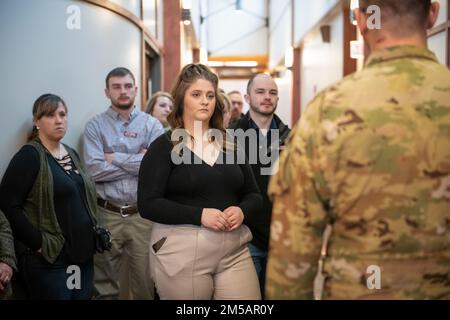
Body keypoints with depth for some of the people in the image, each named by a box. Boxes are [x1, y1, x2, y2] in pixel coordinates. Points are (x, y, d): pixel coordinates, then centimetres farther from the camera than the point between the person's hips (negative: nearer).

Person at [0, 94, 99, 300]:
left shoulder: (72, 154, 13)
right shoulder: (29, 155, -10)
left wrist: (92, 233, 10)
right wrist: (38, 242, -18)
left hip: (82, 253, 7)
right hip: (49, 259, -7)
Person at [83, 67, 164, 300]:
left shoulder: (152, 125, 3)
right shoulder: (95, 126, 1)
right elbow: (94, 170, -13)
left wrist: (115, 158, -10)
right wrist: (138, 161, -10)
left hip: (143, 215, 1)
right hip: (107, 214, 0)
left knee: (145, 283, 11)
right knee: (105, 285, 13)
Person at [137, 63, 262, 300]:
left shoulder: (230, 145, 11)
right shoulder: (163, 146, -2)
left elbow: (254, 195, 15)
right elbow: (147, 204, -10)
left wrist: (242, 211, -8)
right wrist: (199, 214, -20)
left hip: (235, 250, 4)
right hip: (181, 253, -3)